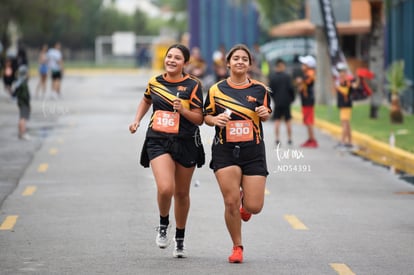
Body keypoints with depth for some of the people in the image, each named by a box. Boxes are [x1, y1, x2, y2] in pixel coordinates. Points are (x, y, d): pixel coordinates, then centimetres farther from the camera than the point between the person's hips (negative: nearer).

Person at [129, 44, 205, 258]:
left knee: (181, 193, 11)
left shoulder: (192, 85, -5)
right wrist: (137, 120, 14)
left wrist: (182, 110, -21)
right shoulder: (155, 82, 4)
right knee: (165, 188, -21)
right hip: (158, 141, 1)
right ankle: (163, 224, 10)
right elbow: (146, 100, 27)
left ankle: (180, 240, 30)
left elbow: (199, 119, -5)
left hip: (186, 143, -1)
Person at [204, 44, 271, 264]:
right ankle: (237, 247, 11)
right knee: (231, 203, -8)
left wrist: (265, 114, -7)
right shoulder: (216, 90, 2)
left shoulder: (260, 89, 4)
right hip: (225, 150, -1)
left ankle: (245, 201, 34)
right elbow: (206, 116, 10)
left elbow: (266, 114, 16)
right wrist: (215, 119, -12)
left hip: (253, 152, 1)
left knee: (254, 207, -5)